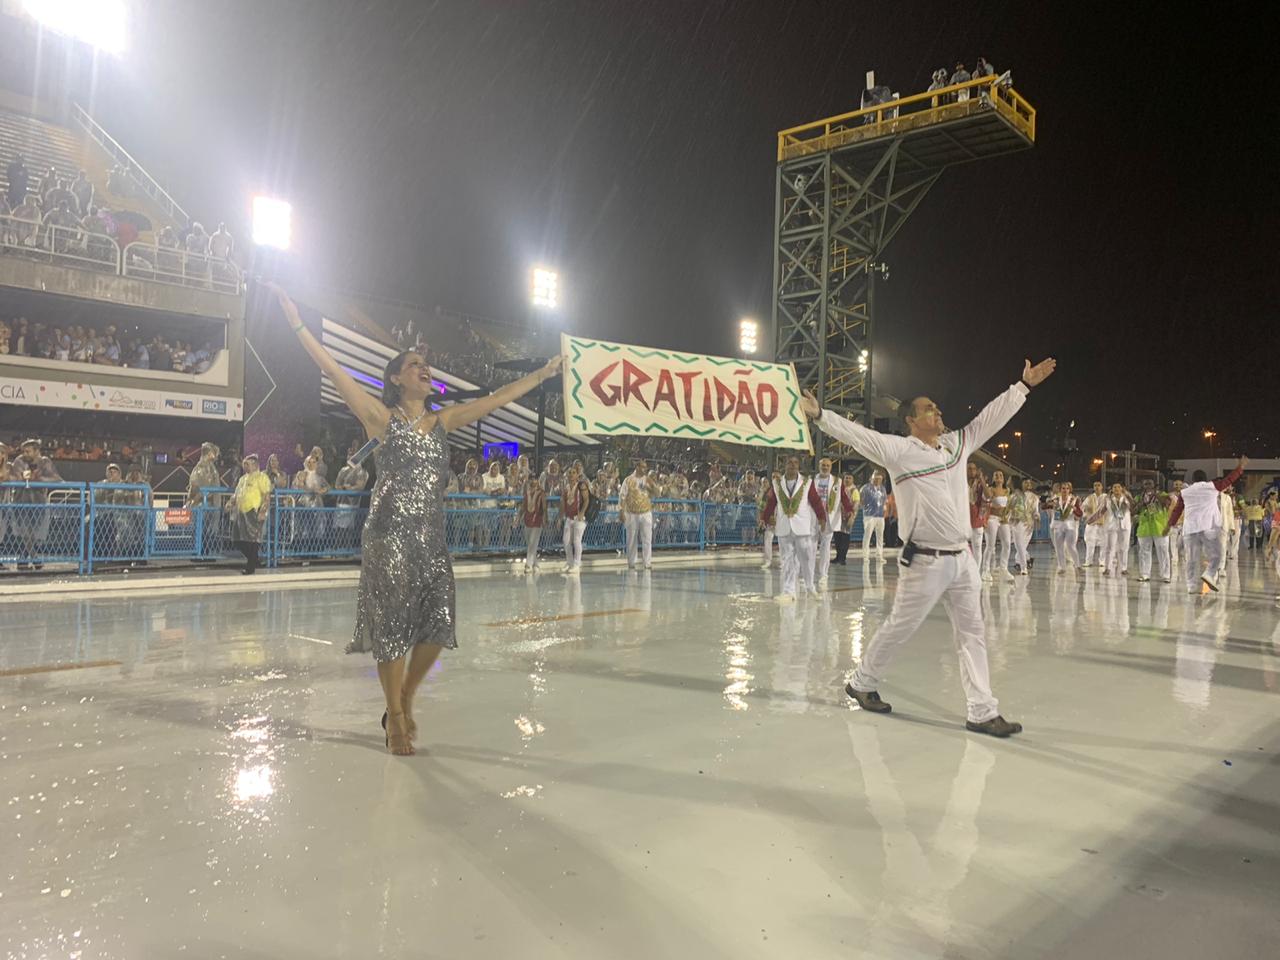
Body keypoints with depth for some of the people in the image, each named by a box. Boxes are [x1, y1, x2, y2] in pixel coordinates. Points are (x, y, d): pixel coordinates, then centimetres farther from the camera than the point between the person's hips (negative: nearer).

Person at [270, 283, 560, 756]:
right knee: (392, 627, 2)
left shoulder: (442, 421, 11)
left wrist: (541, 374, 19)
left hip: (431, 538, 5)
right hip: (390, 536, -5)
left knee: (438, 625, 3)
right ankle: (396, 718, 20)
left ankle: (404, 699, 28)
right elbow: (334, 371, -8)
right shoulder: (382, 418, -1)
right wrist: (298, 326, -15)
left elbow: (496, 399, 15)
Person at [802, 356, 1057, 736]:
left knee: (972, 633, 8)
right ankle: (862, 683, 28)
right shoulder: (898, 450, -10)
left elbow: (991, 416, 15)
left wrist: (1023, 385, 16)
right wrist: (820, 416, -29)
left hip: (963, 559, 6)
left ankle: (982, 712, 15)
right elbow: (857, 434, -19)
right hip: (925, 562, -6)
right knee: (899, 627, 7)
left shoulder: (956, 444, 9)